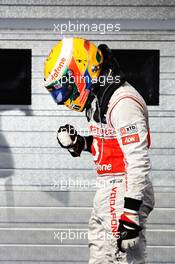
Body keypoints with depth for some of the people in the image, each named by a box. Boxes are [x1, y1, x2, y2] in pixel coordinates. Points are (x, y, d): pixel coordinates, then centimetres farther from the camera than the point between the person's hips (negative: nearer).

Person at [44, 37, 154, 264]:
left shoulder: (123, 103, -20)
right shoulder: (100, 99, 12)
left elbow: (138, 160, -24)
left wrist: (131, 210, -27)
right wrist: (81, 143, 7)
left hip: (125, 194, -10)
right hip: (108, 191, 10)